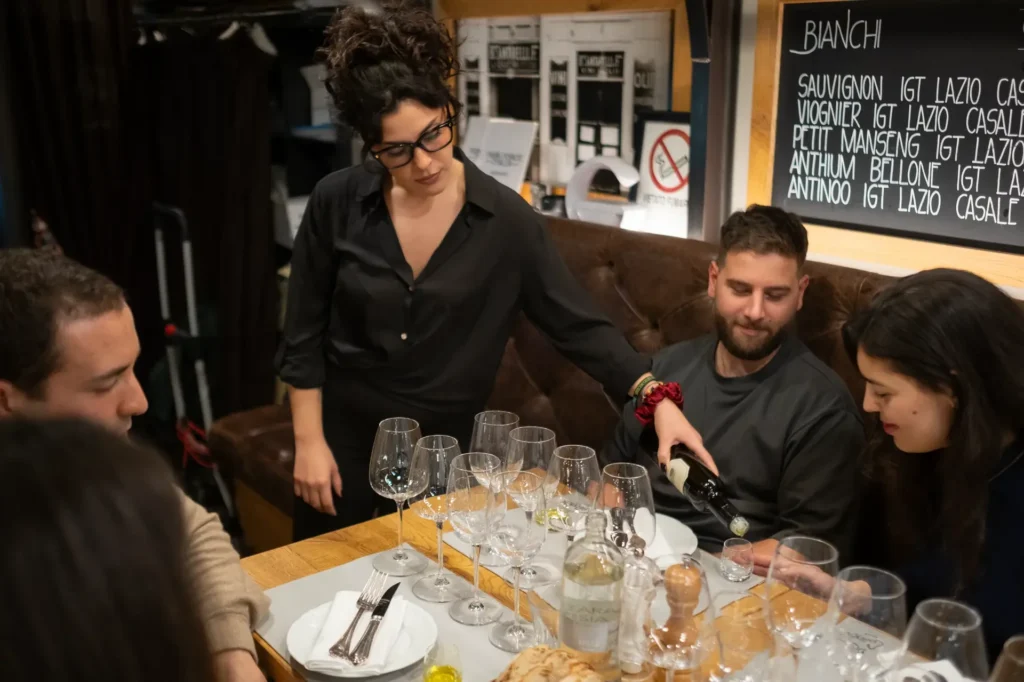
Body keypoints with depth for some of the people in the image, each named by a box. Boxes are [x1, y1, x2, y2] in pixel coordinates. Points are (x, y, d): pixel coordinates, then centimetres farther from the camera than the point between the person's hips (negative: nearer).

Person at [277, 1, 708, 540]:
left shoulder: (505, 219, -13)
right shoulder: (336, 203, -12)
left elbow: (577, 323, -11)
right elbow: (303, 335, -4)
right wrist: (309, 442, -6)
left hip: (446, 442, 0)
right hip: (345, 433, 0)